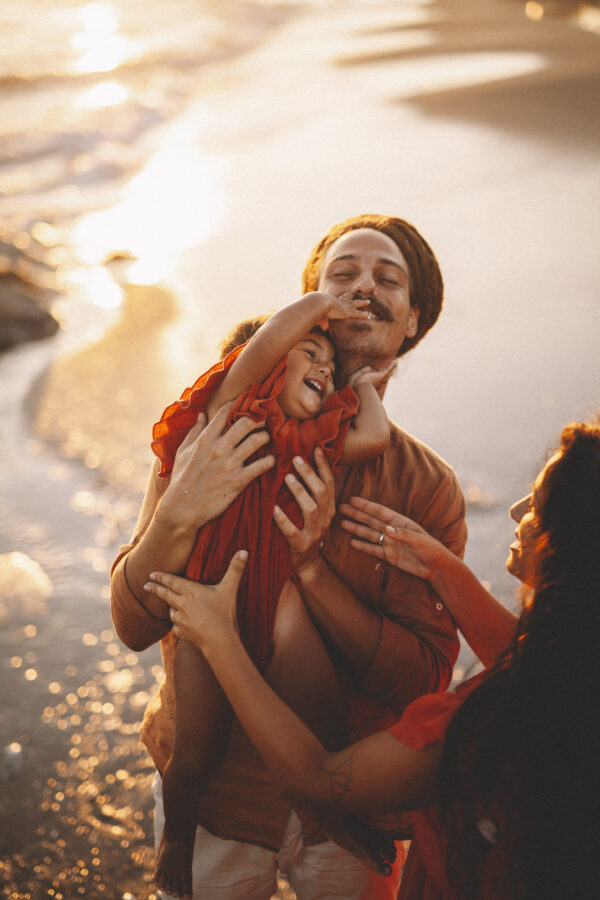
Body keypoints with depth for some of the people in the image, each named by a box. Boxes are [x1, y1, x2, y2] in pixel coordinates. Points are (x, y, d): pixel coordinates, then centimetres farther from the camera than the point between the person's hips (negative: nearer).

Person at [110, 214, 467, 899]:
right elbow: (134, 624, -14)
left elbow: (424, 681, -17)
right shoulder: (210, 441, -12)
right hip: (212, 796, 0)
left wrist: (311, 564, -28)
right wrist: (178, 514, -33)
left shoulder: (429, 487, -12)